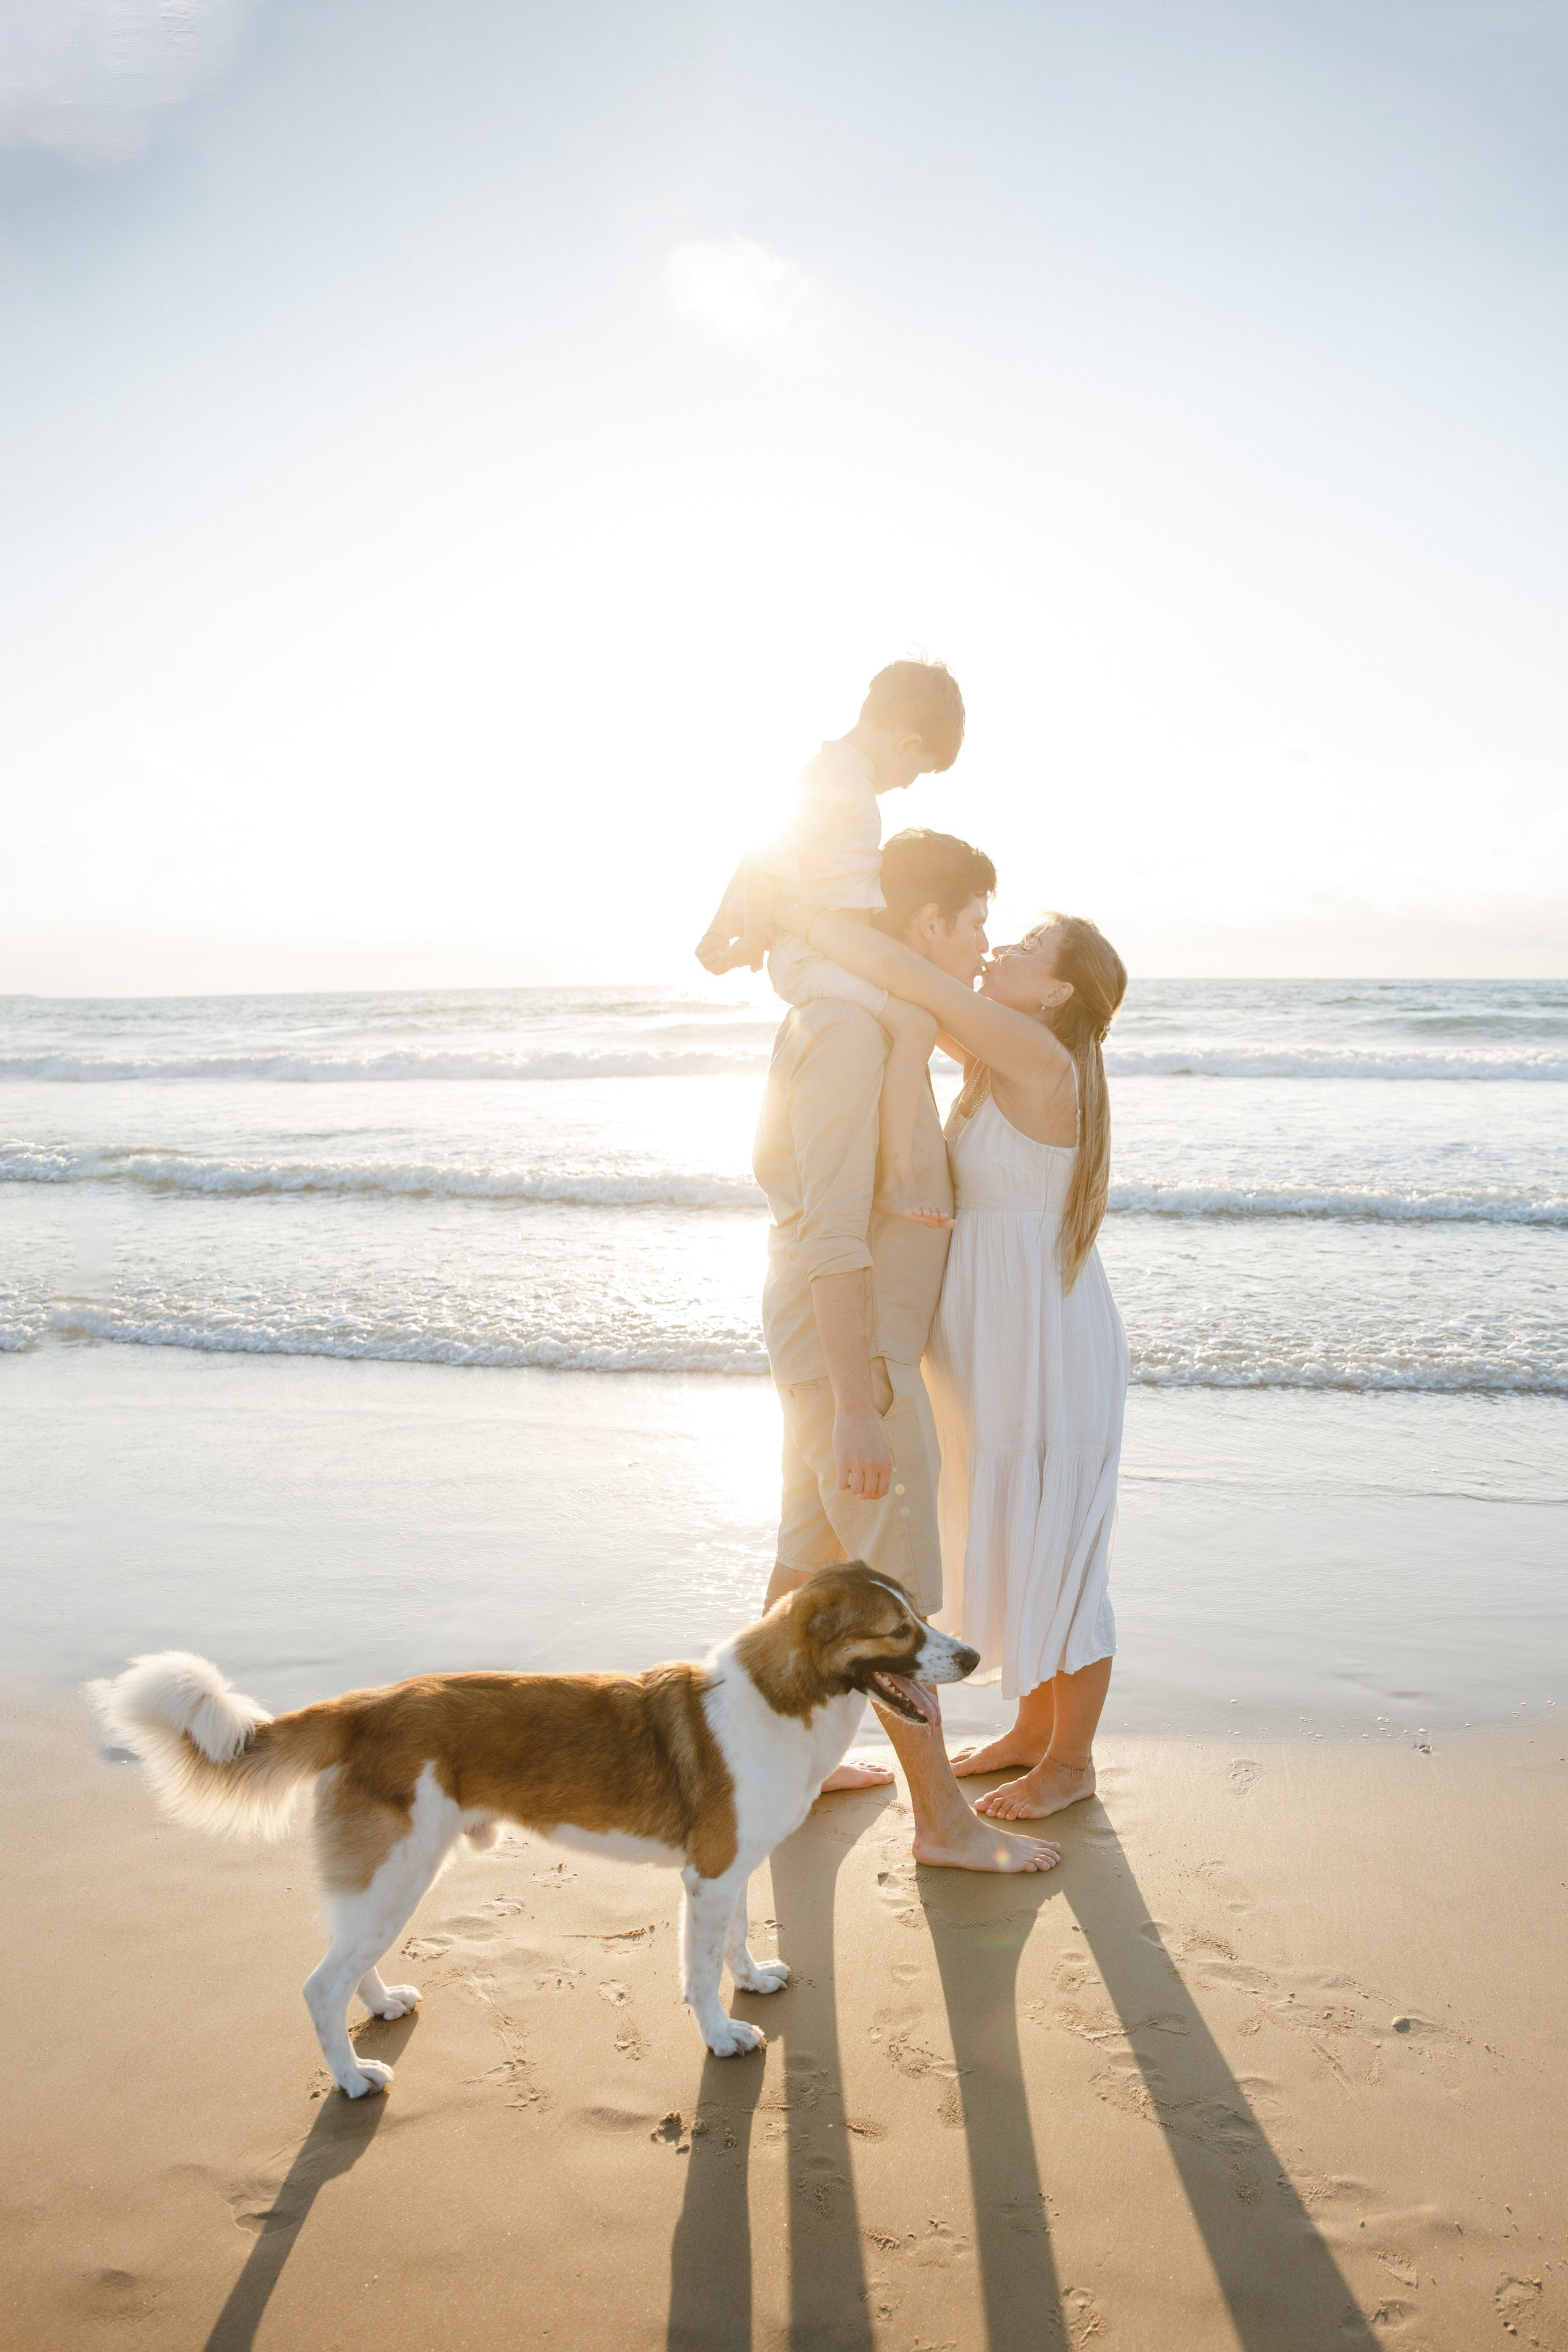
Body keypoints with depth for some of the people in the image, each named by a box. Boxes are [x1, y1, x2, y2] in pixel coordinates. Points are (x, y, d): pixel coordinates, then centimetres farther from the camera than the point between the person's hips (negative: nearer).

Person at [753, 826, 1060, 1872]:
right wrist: (857, 1407, -26)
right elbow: (832, 1230, -26)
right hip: (857, 1352, -10)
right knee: (898, 1587, 0)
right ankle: (944, 1817, 13)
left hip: (840, 1342, 10)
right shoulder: (850, 1027, -22)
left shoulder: (865, 1021, 10)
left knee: (813, 1555, 20)